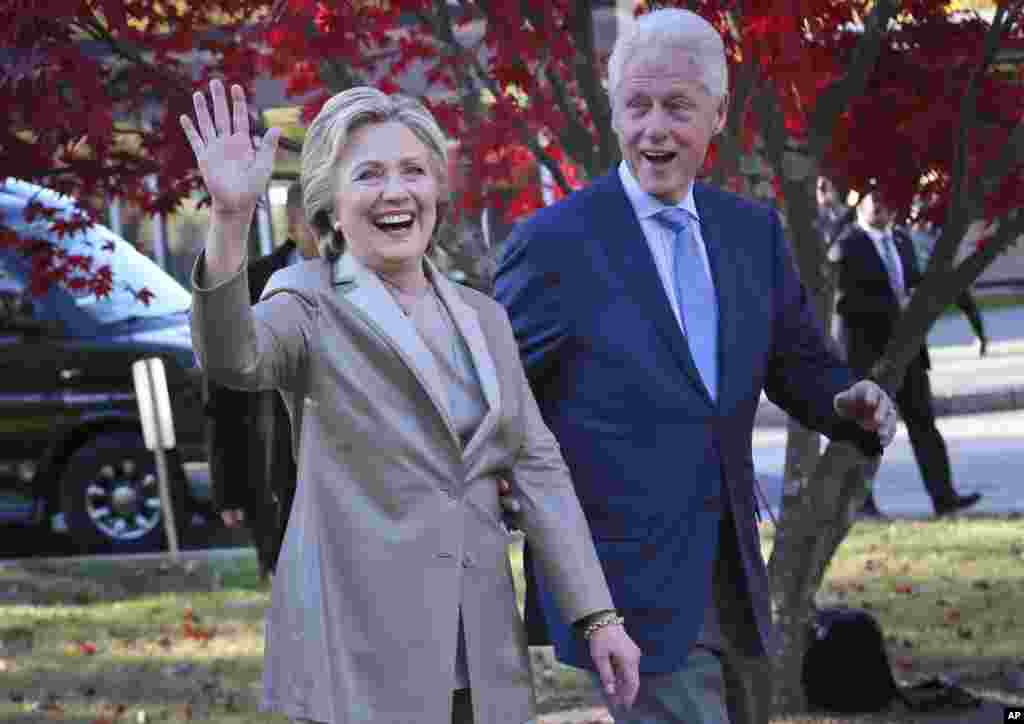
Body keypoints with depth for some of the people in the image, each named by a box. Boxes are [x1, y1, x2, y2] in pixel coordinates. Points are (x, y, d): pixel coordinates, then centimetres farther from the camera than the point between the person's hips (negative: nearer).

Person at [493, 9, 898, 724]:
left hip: (736, 583, 6)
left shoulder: (753, 231, 9)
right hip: (628, 585, -6)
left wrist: (854, 404, -7)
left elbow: (800, 365, 15)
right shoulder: (556, 242, -8)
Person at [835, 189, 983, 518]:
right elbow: (843, 301, -19)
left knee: (922, 419, -3)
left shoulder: (901, 240, 11)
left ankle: (943, 496, -9)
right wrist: (893, 307, -23)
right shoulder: (847, 246, -10)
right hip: (868, 350, -5)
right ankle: (860, 500, 17)